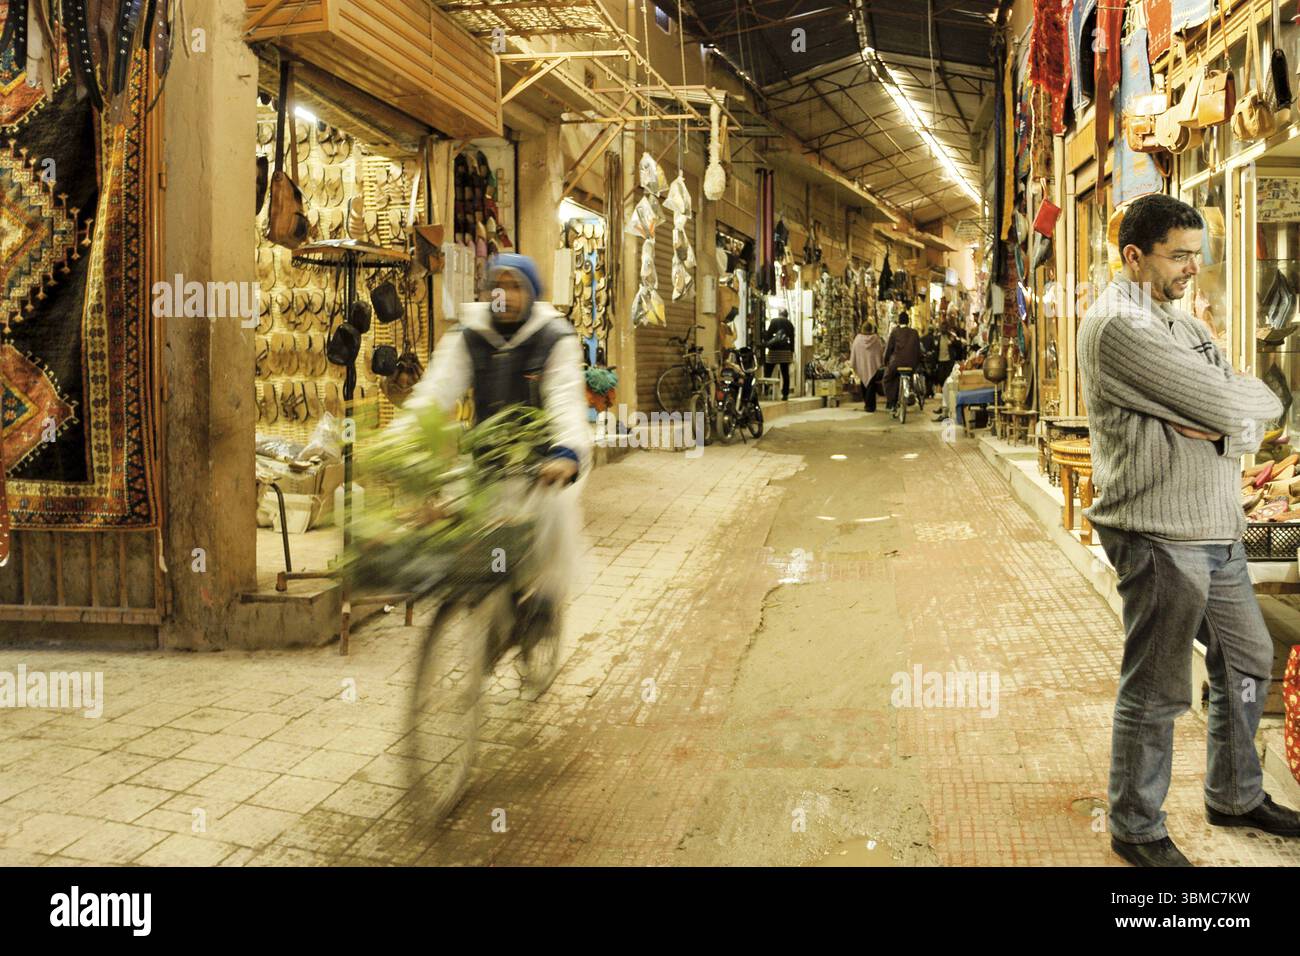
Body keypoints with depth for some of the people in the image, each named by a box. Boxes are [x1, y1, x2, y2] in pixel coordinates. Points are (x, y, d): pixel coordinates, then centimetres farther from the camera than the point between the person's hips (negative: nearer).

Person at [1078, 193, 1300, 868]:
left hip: (1217, 531, 9)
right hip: (1160, 536, -9)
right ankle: (1136, 831, 20)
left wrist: (1226, 426, -15)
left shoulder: (1182, 322, 15)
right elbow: (1228, 404, -20)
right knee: (1156, 692, 2)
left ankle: (1235, 797, 41)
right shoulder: (1117, 326, -15)